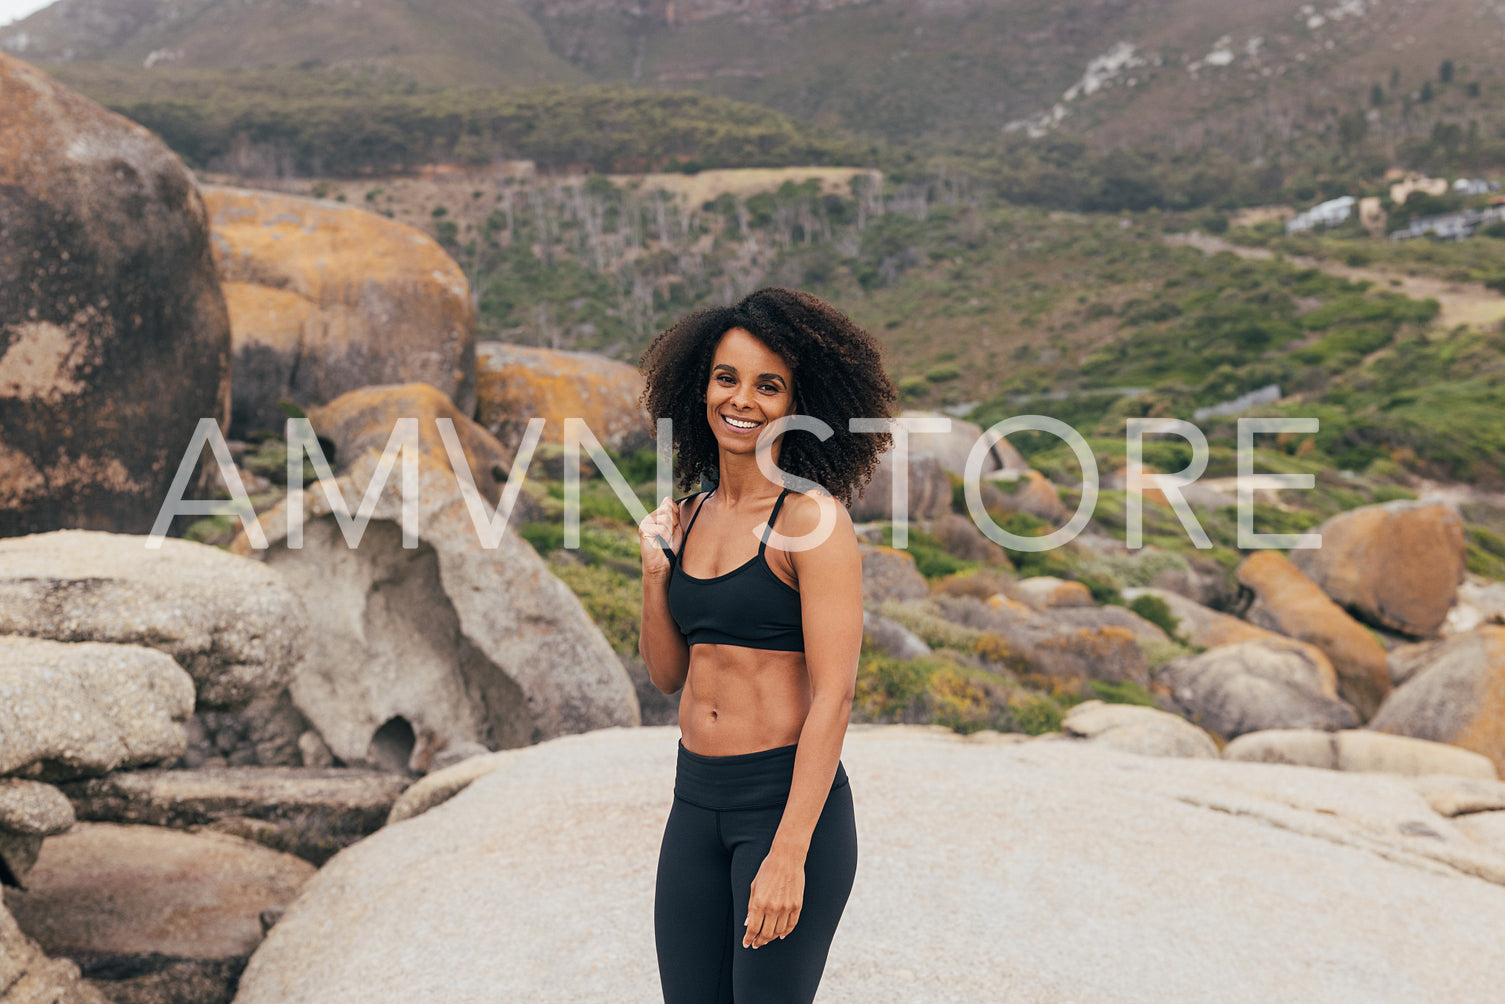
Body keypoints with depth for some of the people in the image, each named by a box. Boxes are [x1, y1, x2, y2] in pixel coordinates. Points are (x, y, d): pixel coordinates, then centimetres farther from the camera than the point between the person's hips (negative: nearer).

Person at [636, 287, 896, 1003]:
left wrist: (789, 853, -19)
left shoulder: (811, 518, -12)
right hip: (696, 801, 6)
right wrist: (655, 569, -1)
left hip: (790, 799, -6)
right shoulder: (691, 515, 8)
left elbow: (832, 696, -16)